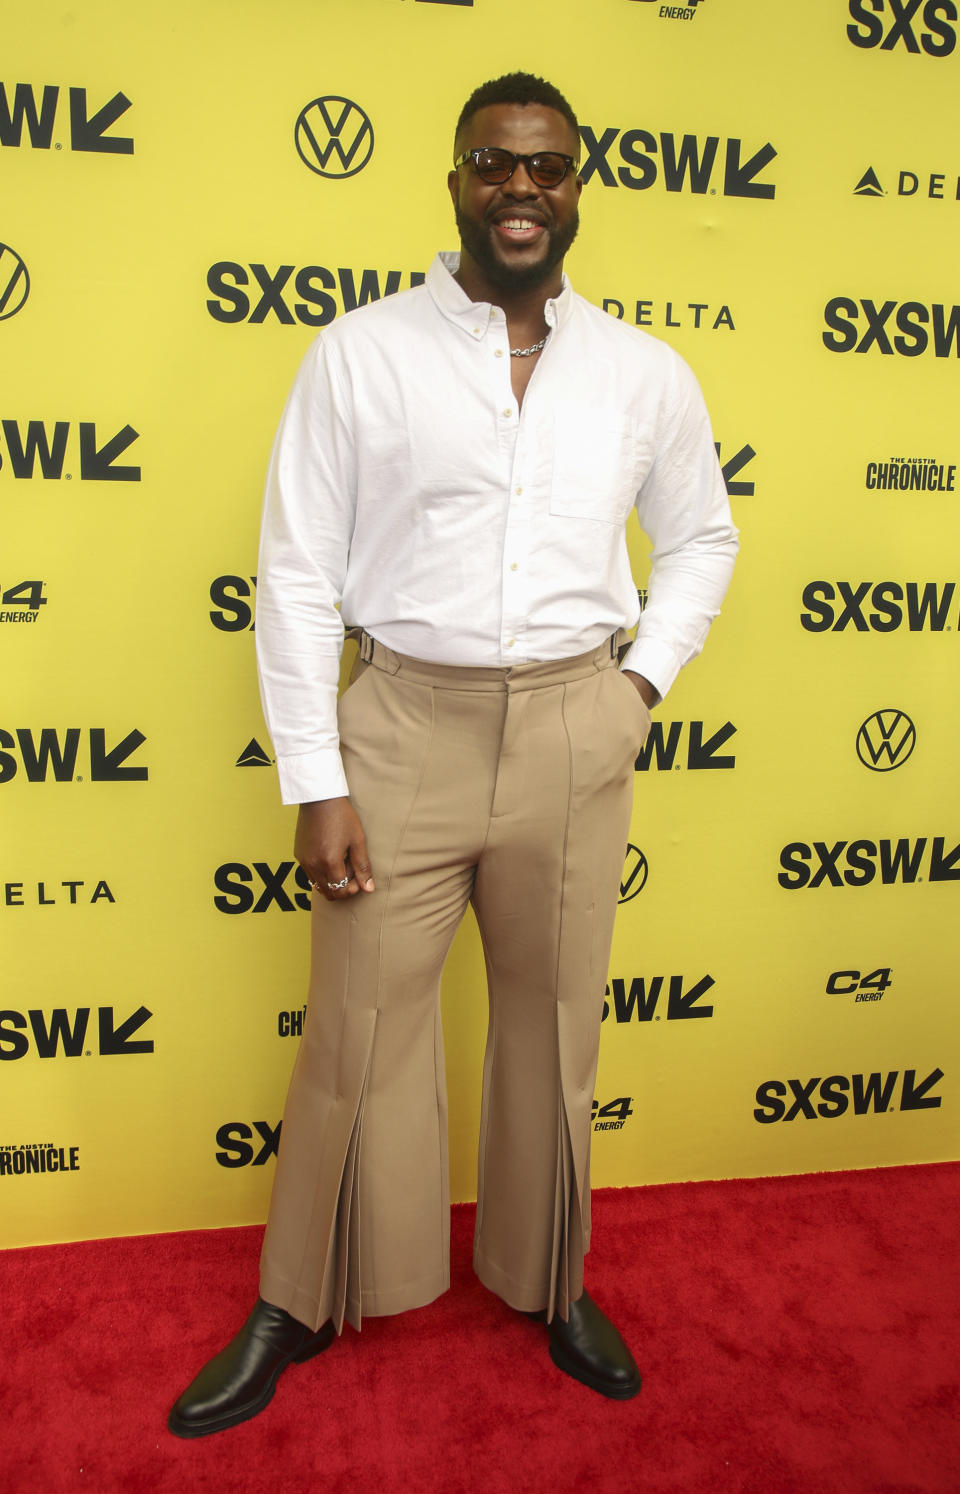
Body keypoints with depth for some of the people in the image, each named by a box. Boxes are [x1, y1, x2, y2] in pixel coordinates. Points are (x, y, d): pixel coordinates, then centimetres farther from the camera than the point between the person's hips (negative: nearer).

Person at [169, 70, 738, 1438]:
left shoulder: (647, 376, 6)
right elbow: (296, 574, -5)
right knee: (357, 1032, 8)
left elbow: (701, 538, 20)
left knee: (554, 1026, 15)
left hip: (573, 735, 2)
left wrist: (644, 678, 5)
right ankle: (298, 1308, 30)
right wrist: (313, 785, -9)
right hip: (403, 724, -2)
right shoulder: (358, 356, -3)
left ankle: (552, 1285, 38)